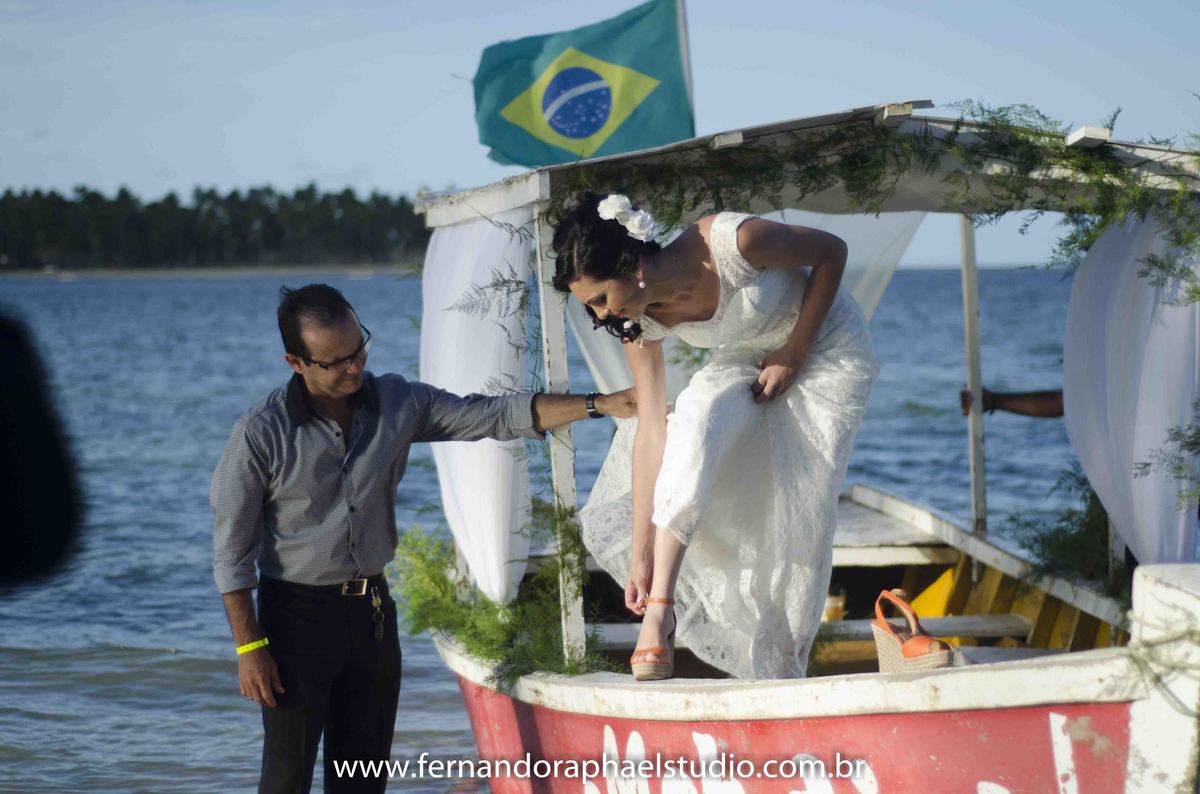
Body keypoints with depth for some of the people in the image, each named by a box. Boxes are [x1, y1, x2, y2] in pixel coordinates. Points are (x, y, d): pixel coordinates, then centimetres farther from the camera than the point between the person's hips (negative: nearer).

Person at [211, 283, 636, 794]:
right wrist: (249, 647, -12)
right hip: (297, 612, -5)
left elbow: (494, 416, -1)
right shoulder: (260, 435, -14)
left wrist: (598, 405, -11)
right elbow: (231, 550, -9)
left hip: (371, 607, 5)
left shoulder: (397, 404, -1)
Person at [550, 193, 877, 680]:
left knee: (797, 512, -14)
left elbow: (832, 253, -19)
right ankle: (660, 608, -24)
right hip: (748, 361, 4)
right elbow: (651, 432, -18)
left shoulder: (731, 242, -35)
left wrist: (792, 355, -19)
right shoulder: (639, 321, -19)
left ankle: (779, 671, -1)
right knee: (693, 423, -28)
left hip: (829, 349, -4)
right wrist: (641, 552, -20)